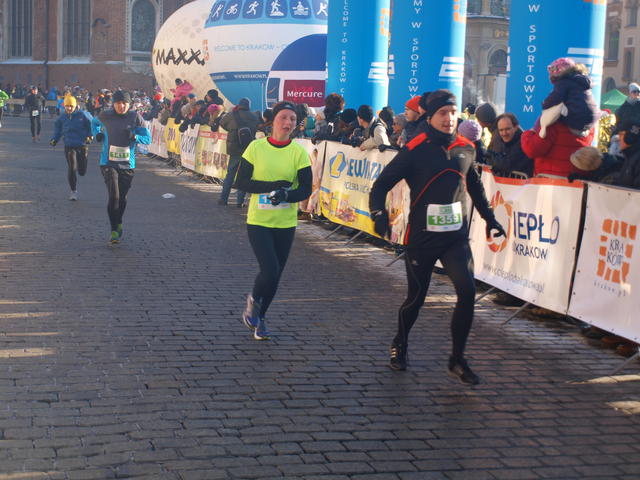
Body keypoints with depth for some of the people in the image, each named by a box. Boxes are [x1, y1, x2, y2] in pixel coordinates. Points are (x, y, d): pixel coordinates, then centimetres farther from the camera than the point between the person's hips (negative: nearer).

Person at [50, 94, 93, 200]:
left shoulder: (83, 115, -8)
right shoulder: (62, 118, 2)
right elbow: (58, 130, 15)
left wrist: (90, 136, -12)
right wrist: (54, 139, 1)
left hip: (82, 145, -1)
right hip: (69, 146, 1)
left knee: (82, 171, 5)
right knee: (72, 168, -10)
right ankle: (74, 191, 6)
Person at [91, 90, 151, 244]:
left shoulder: (135, 117, -3)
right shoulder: (106, 116, -1)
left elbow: (147, 139, -3)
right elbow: (94, 122, 23)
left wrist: (134, 136, -21)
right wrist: (97, 134, 5)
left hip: (127, 164, 1)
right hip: (108, 163, -1)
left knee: (122, 198, 11)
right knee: (114, 196, -15)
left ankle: (118, 224, 37)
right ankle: (114, 231, -9)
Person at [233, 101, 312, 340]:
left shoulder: (299, 152, -3)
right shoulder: (256, 147, -6)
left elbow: (306, 189, -5)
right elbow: (241, 182, -6)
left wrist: (286, 195, -26)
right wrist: (273, 185, -17)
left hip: (286, 223, 2)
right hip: (258, 221, -2)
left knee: (275, 275, 11)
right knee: (270, 270, -15)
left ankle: (258, 317, 34)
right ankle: (253, 300, 18)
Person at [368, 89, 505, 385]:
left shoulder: (466, 149, 4)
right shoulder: (415, 150, -10)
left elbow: (475, 186, 23)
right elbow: (382, 184, -7)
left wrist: (489, 217, 25)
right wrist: (379, 213, -22)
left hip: (456, 236, 3)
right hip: (421, 237, -3)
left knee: (467, 291, -12)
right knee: (416, 296, 8)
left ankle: (457, 360, 1)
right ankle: (399, 345, 37)